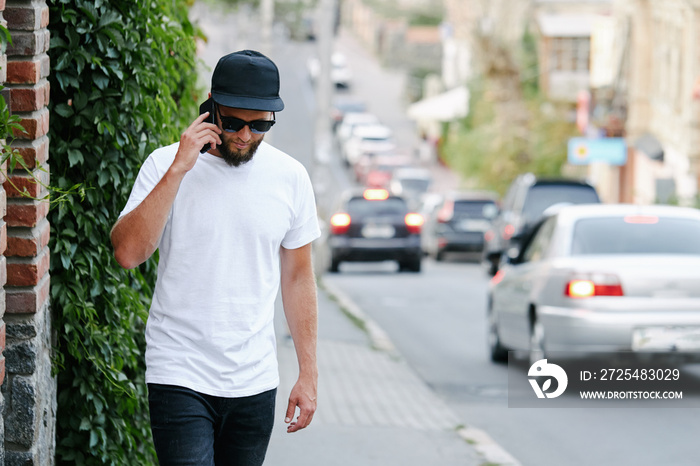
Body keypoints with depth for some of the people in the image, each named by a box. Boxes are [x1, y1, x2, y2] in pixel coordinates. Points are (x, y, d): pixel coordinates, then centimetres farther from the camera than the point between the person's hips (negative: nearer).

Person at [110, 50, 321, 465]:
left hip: (255, 382, 3)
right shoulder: (166, 165, -5)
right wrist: (178, 170, -21)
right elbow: (128, 252, -17)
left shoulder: (290, 177, 4)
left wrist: (309, 373, 9)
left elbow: (297, 276, 12)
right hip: (180, 375, -3)